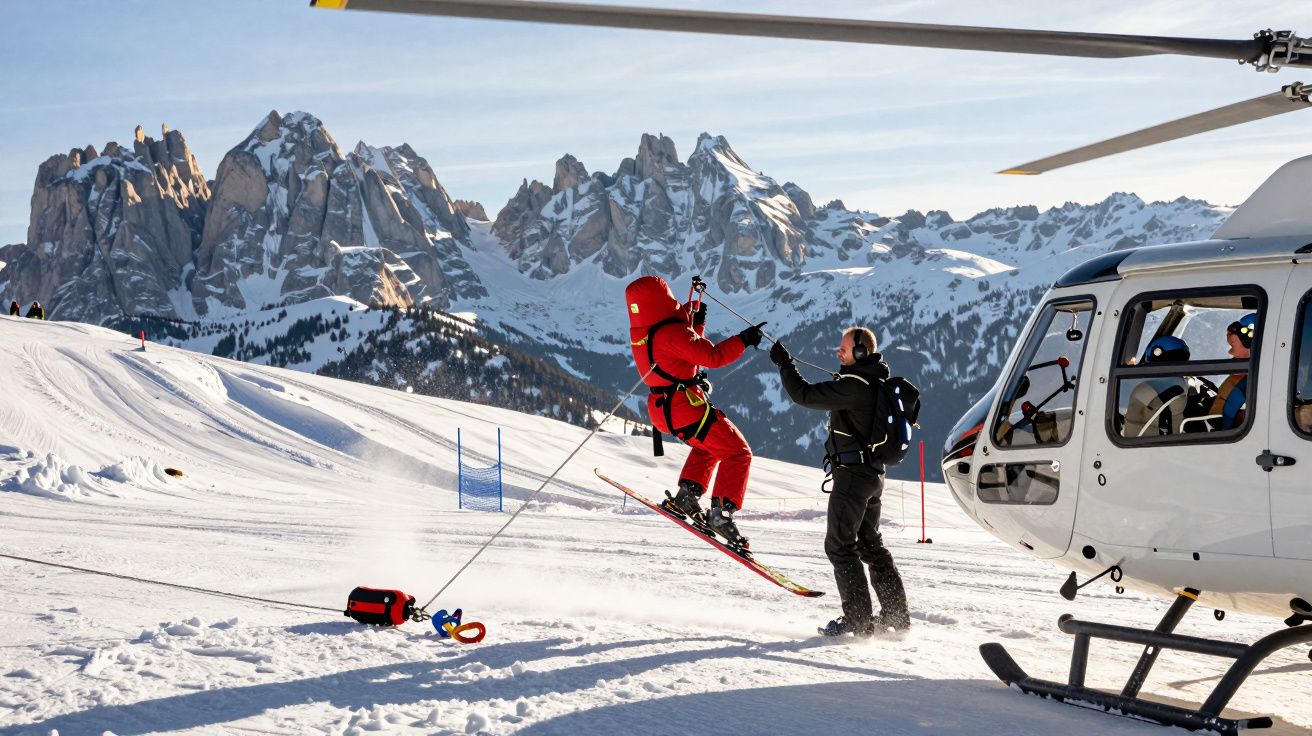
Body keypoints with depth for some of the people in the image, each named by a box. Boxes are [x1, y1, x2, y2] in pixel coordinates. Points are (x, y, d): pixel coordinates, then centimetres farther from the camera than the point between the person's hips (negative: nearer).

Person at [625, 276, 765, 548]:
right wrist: (743, 340, -14)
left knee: (710, 446, 33)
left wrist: (695, 323, 12)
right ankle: (721, 511, -11)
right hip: (686, 406, -9)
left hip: (662, 408, 9)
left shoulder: (639, 331, 7)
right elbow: (712, 356, -23)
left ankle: (687, 495, 21)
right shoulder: (672, 332, -21)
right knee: (738, 453, -1)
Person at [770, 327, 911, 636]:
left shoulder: (853, 386, -19)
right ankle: (896, 614, 20)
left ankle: (858, 619, -4)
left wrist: (784, 364, -10)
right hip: (873, 474, 10)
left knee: (839, 544, -3)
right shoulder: (875, 382, 11)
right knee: (870, 543, 18)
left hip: (853, 474, -10)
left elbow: (805, 395, -19)